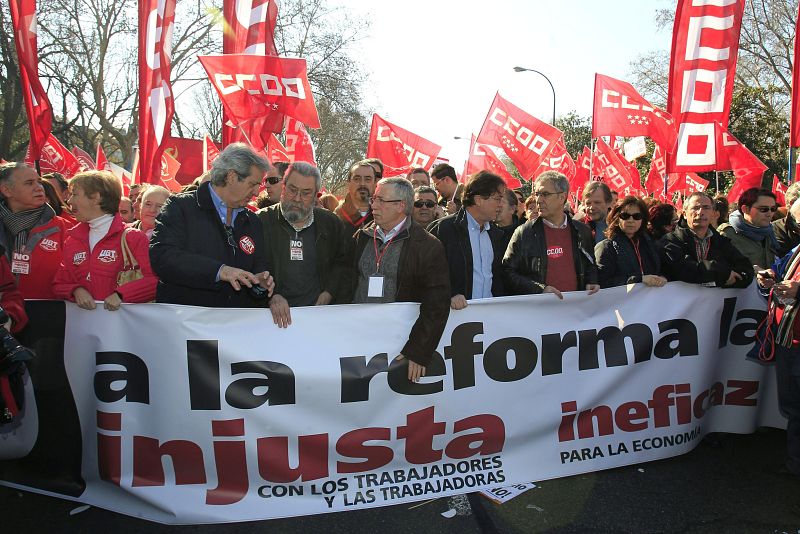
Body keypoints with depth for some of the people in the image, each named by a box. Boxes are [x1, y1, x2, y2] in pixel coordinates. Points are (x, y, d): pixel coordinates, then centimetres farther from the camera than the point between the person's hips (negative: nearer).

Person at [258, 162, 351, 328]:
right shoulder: (262, 221, 4)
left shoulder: (330, 223, 11)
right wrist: (271, 296, -17)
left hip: (319, 311, 2)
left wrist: (328, 294, 1)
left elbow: (343, 263, 15)